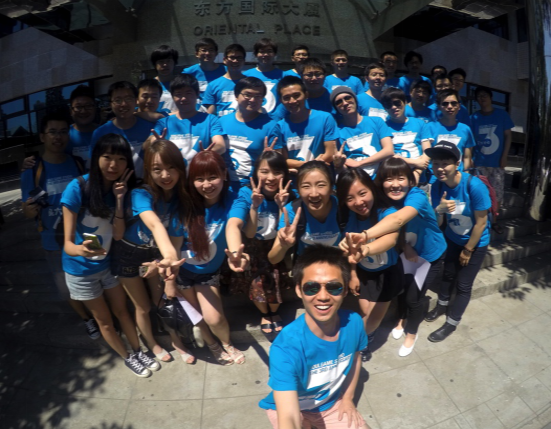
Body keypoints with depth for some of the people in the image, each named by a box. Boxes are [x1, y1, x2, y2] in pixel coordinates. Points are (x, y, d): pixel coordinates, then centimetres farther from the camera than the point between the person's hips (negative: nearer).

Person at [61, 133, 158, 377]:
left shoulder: (119, 189, -11)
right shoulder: (77, 188, -26)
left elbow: (118, 234, -15)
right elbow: (68, 243, -25)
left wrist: (119, 200, -26)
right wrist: (81, 250, -48)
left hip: (108, 263, 4)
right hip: (81, 269, -3)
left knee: (122, 311, 17)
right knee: (104, 319, 14)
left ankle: (138, 352, 36)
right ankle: (127, 358, 34)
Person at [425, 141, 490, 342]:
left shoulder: (475, 186, -31)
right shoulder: (437, 186, -18)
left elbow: (481, 222, -22)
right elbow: (436, 222, -13)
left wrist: (467, 250, -12)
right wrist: (439, 209, -37)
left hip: (475, 243, -4)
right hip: (452, 239, 4)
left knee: (463, 285, 6)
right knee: (448, 275, 21)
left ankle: (451, 323, 25)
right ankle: (442, 305, 47)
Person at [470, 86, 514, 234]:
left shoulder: (502, 114, 2)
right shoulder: (474, 117, 3)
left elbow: (508, 135, 2)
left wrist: (504, 157, -5)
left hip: (497, 162, 0)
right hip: (479, 162, 0)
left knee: (497, 193, 5)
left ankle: (493, 221, 20)